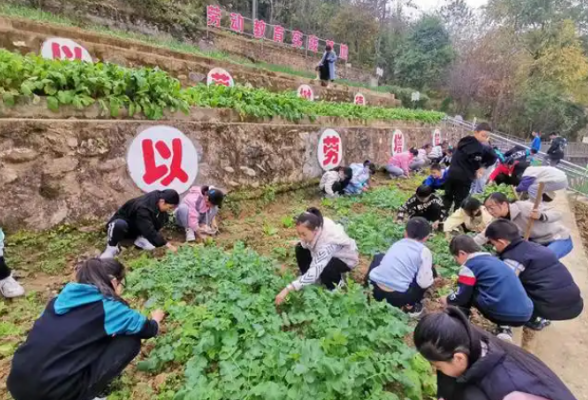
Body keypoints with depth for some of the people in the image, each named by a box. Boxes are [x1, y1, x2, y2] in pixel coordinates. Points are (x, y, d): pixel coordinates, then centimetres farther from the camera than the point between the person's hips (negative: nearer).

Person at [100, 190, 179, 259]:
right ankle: (112, 247, -16)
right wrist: (166, 244, -43)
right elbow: (149, 231, -41)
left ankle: (141, 239, -7)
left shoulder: (158, 198, -16)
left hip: (136, 229, 6)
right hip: (121, 223, -6)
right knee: (120, 224, -43)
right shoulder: (143, 208, -37)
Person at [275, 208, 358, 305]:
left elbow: (315, 271, -46)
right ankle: (308, 281, 7)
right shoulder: (316, 226, -25)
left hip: (346, 258, -7)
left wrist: (288, 289, -48)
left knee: (324, 271, -35)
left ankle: (338, 283, 0)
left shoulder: (327, 242, -43)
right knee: (300, 249, -8)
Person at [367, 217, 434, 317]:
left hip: (373, 289, 5)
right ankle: (410, 306, 17)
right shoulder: (424, 251, 1)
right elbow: (424, 282, -5)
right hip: (397, 297, -4)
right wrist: (431, 280, 17)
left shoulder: (397, 243, 17)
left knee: (379, 257, 32)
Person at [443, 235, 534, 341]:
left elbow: (462, 296, 1)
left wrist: (448, 300, 21)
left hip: (503, 314, -7)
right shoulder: (492, 260, 22)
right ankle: (504, 328, 16)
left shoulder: (469, 266, -2)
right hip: (525, 314, 7)